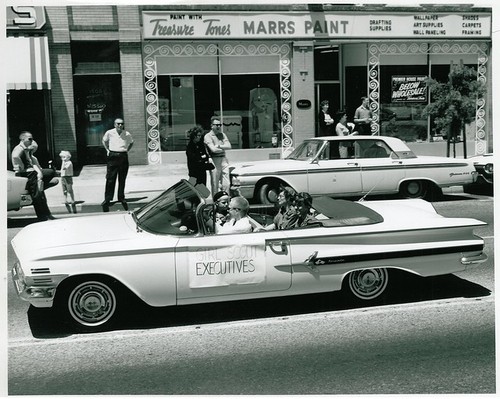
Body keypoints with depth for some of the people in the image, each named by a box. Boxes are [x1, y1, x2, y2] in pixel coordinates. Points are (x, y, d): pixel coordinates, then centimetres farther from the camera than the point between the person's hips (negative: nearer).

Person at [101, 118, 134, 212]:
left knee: (122, 180, 8)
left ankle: (121, 198, 20)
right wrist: (107, 150, 10)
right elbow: (104, 140, 19)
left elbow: (131, 142, 23)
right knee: (110, 179, -5)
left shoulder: (127, 134, 2)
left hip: (123, 157, 2)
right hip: (112, 157, -2)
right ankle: (107, 200, -1)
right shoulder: (109, 133, -1)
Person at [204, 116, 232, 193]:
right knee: (215, 185, -2)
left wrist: (219, 146, -9)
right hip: (214, 160, -5)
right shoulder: (208, 136, -2)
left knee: (226, 184, 2)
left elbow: (229, 146, 3)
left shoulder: (222, 135, 16)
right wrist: (223, 148, 1)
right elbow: (213, 149, -14)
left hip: (224, 160, 5)